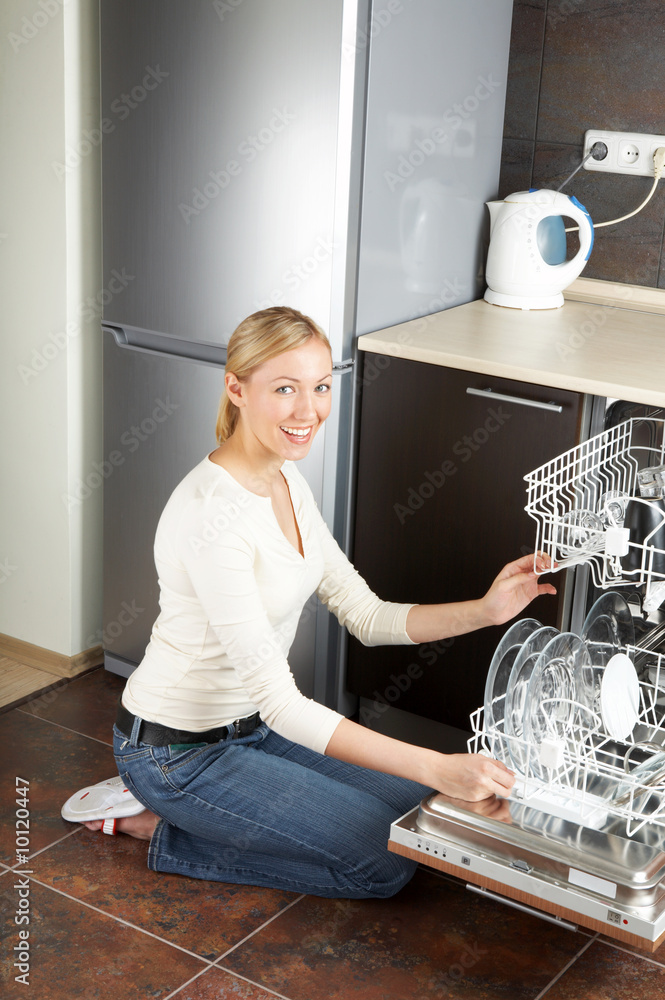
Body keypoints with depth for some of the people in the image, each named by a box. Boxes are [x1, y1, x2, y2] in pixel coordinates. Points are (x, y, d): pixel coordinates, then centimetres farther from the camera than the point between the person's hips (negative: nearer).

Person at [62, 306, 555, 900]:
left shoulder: (286, 482, -1)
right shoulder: (213, 515, -31)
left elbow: (365, 615, 2)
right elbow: (279, 701, -33)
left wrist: (484, 611, -13)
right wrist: (436, 767, -37)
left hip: (250, 724, 9)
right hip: (178, 751, -9)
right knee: (389, 861, -8)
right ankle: (163, 825, 1)